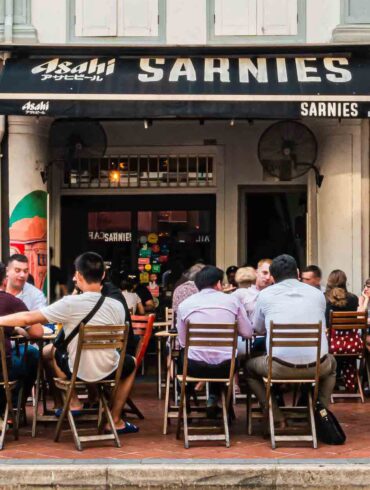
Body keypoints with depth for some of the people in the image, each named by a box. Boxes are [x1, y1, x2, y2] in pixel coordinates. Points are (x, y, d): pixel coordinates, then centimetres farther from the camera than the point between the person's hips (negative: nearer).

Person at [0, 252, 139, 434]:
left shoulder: (70, 303, -19)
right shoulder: (117, 306, -10)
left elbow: (27, 318, -14)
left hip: (77, 371, -1)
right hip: (108, 371, 1)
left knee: (50, 350, 28)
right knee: (131, 363, 34)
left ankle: (73, 402, 27)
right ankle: (115, 421, 27)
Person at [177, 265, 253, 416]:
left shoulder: (184, 304, 3)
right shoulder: (232, 300, 3)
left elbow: (182, 342, 6)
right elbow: (247, 333, 6)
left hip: (195, 367, -1)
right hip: (226, 367, 1)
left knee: (182, 354, 32)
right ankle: (214, 398, 35)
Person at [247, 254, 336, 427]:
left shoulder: (265, 294, 7)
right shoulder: (317, 294, 12)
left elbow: (258, 330, 23)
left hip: (281, 367, -2)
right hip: (316, 366, 2)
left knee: (249, 367, 29)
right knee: (331, 362, 38)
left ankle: (277, 418, 15)